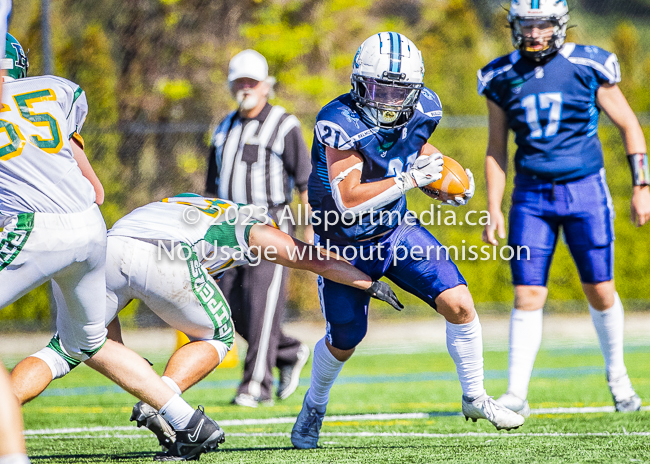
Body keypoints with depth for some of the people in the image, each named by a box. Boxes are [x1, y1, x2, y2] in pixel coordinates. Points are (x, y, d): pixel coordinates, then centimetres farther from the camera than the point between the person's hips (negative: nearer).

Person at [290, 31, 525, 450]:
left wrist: (447, 182, -6)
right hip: (346, 244, -4)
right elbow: (348, 200, -36)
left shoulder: (422, 112, -13)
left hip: (397, 230, 4)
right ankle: (315, 406, 41)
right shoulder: (342, 124, -31)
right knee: (344, 341, 10)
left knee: (459, 304, -12)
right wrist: (410, 180, -39)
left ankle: (475, 397, 9)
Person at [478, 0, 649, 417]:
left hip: (585, 191, -1)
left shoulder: (588, 67, -6)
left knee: (600, 291, 2)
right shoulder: (503, 78, 2)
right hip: (532, 195, 2)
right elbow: (497, 149, 11)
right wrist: (494, 209, 7)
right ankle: (517, 395, -2)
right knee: (528, 296, -5)